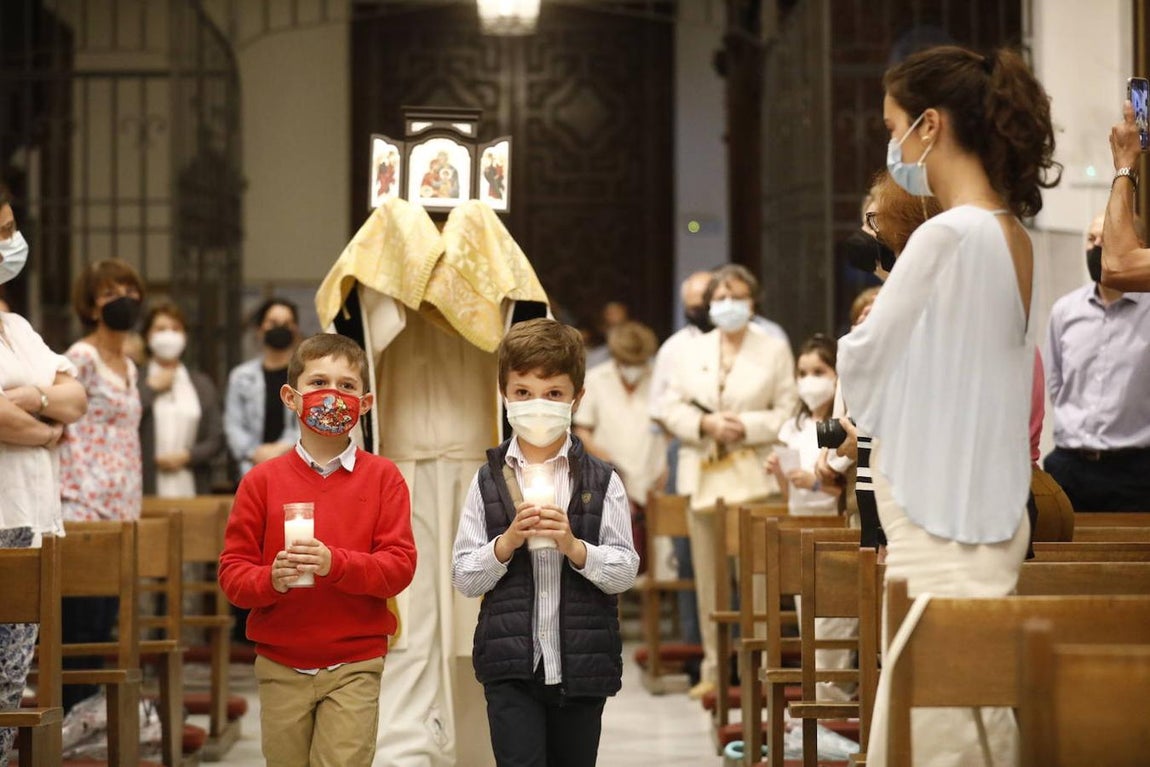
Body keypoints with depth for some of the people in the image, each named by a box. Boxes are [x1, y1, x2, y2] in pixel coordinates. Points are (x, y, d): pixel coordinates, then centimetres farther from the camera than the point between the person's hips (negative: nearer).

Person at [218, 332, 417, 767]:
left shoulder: (382, 478, 1)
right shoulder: (262, 481, 3)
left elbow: (400, 564, -7)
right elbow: (232, 571, 1)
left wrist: (335, 563, -23)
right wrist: (271, 579, -21)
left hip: (354, 665, -2)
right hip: (281, 666, 2)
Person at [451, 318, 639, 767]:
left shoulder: (602, 482, 1)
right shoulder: (488, 481, 2)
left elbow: (626, 571, -3)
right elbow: (464, 578, 1)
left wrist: (574, 546, -19)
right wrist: (508, 541, -15)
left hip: (582, 663, 1)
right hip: (511, 666, -1)